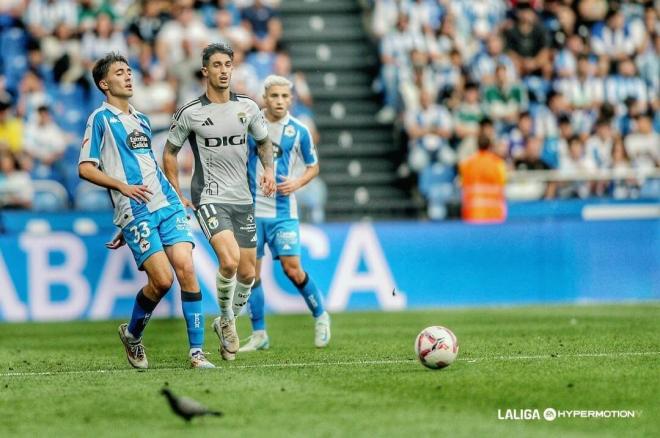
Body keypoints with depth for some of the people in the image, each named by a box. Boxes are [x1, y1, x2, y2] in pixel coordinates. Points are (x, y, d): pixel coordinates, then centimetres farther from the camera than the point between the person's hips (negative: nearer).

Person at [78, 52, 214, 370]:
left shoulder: (141, 120, 22)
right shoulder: (101, 119, 2)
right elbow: (85, 168, -3)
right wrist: (124, 187, -15)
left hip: (167, 204, 6)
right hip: (135, 212, -6)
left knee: (186, 269, -9)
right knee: (161, 279, -13)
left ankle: (196, 352, -7)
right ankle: (132, 334, 14)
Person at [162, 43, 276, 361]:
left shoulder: (247, 107, 4)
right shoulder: (190, 113, -5)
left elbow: (263, 142, 21)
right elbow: (169, 153, 7)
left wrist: (269, 169, 2)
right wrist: (177, 195, 2)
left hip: (243, 200, 5)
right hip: (209, 199, -4)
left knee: (247, 272, 4)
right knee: (230, 259, -25)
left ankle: (228, 323, 29)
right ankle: (226, 320, -2)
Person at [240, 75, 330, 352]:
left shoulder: (299, 131, -2)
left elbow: (313, 166, 9)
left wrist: (298, 182, -10)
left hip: (283, 211, -2)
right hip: (250, 210, 2)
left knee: (292, 268, -8)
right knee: (251, 272, 1)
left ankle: (320, 316, 15)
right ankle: (259, 335, 11)